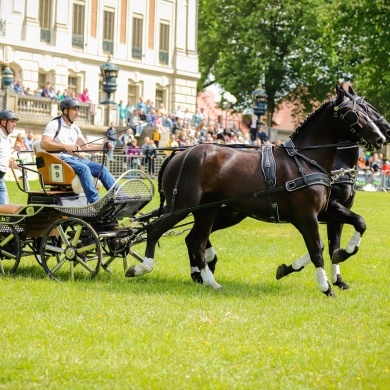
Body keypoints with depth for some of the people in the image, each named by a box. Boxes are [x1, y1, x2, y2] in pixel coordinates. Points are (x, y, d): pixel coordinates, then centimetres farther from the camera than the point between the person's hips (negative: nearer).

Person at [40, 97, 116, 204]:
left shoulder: (75, 128, 22)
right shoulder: (54, 125, -1)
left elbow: (86, 147, 19)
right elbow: (44, 144, -14)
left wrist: (103, 147, 2)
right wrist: (65, 146, -23)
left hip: (75, 158, 8)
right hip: (60, 159, -8)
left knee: (102, 168, -12)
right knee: (84, 168, -34)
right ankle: (95, 202, -44)